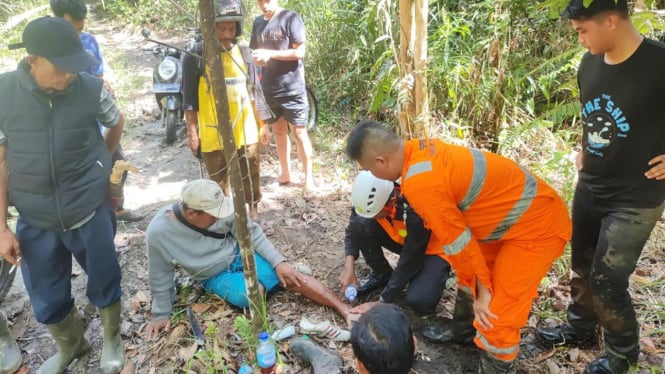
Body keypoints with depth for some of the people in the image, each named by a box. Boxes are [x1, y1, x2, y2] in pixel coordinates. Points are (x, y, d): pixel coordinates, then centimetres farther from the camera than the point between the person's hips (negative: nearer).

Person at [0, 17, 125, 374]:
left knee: (104, 283, 15)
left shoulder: (91, 88, -12)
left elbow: (117, 123, 10)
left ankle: (112, 339, 43)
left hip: (90, 213, -1)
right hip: (35, 220, 1)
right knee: (47, 300, 15)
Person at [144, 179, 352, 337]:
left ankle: (347, 311, -12)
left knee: (292, 278, -15)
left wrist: (278, 262, -13)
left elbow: (252, 233, -9)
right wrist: (161, 314, 1)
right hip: (215, 276, -1)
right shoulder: (159, 232, -24)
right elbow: (160, 277, -9)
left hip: (240, 253, 1)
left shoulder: (220, 207, -22)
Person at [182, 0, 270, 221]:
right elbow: (190, 98, -5)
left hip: (246, 132, 3)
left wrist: (263, 123, 9)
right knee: (219, 183, 12)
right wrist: (192, 132, -6)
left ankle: (254, 210, 37)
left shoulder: (243, 52, 2)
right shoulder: (195, 57, -9)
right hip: (213, 136, -3)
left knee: (251, 178, 17)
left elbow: (254, 90, 9)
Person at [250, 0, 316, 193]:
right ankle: (285, 173, 26)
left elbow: (299, 52, -14)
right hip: (269, 88, 6)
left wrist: (270, 54, -20)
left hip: (292, 87, -6)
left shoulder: (291, 18, -8)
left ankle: (308, 177, 10)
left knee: (299, 133, -1)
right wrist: (256, 58, -6)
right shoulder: (258, 22, 10)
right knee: (278, 131, 13)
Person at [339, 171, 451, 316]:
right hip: (402, 240, 6)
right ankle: (382, 274, 2)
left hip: (433, 249, -5)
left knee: (419, 301, -30)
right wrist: (348, 267, -23)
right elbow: (352, 230, -9)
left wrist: (383, 301, -27)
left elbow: (410, 261, -30)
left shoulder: (415, 212, -38)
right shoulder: (372, 199, -22)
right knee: (361, 224, -21)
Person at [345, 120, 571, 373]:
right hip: (522, 212, 10)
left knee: (495, 317, -6)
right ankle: (462, 330, 46)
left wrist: (482, 288, -5)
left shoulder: (419, 182, -30)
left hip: (538, 226, -9)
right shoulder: (420, 150, -3)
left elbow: (457, 240, -20)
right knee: (470, 273, 25)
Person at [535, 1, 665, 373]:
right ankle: (580, 327, 42)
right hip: (589, 188, 6)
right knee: (582, 266, 19)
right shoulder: (589, 64, -1)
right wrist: (586, 151, 7)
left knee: (606, 281, 1)